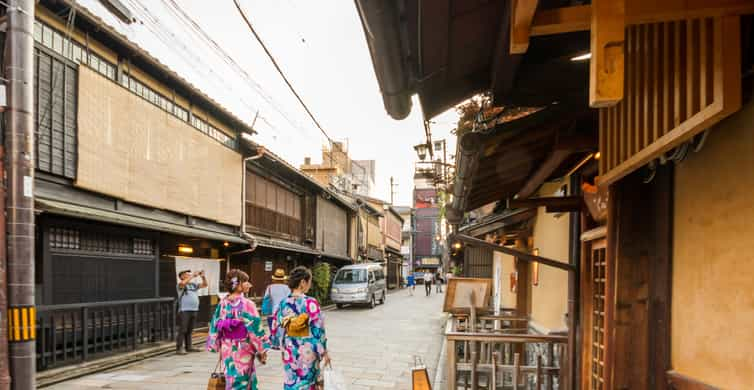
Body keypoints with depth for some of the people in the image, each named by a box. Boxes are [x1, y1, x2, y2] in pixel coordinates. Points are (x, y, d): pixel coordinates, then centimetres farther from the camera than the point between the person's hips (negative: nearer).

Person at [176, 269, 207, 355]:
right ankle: (179, 348, -4)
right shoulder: (180, 285, -2)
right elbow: (183, 283, -26)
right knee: (182, 330, -7)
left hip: (194, 310, 6)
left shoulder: (193, 285, 16)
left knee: (190, 330, 10)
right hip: (184, 311, -6)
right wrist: (193, 276, -22)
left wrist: (203, 276, 2)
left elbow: (204, 285, 18)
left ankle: (188, 346, 16)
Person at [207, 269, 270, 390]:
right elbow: (255, 328, -16)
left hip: (227, 350, 6)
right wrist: (262, 351, -6)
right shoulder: (247, 304, -17)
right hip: (243, 351, -6)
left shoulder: (222, 304, 0)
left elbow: (215, 326, 6)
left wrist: (218, 346, 16)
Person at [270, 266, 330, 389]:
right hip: (308, 353, -4)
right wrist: (324, 352, -4)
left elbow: (276, 330, 5)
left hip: (289, 353, 4)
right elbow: (318, 330, -13)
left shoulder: (282, 304, -2)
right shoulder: (310, 303, -16)